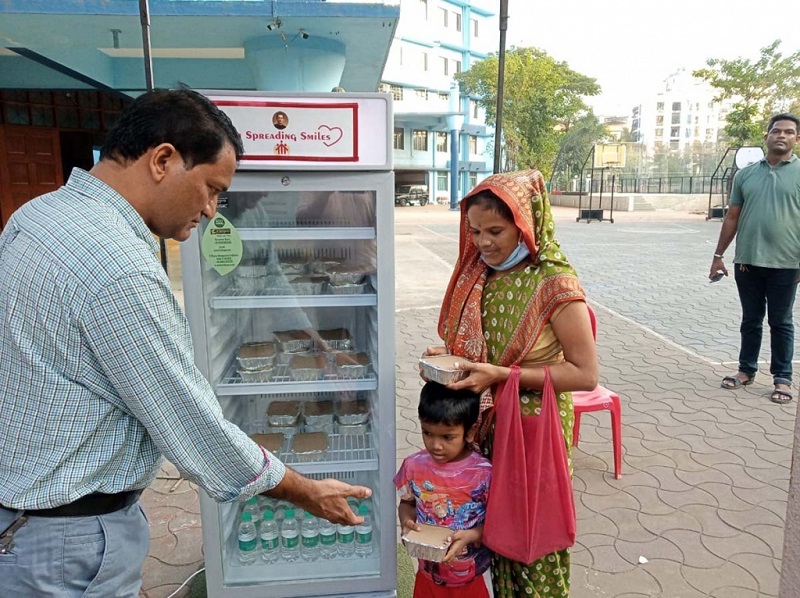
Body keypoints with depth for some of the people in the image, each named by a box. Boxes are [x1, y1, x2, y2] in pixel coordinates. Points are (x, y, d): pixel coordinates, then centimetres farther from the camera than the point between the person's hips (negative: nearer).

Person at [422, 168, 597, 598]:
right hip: (485, 420, 6)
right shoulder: (480, 272, -1)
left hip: (534, 425, -5)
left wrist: (502, 375, -25)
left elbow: (585, 374, -19)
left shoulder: (554, 284, -19)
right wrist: (449, 357, -9)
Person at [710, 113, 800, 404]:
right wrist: (718, 255, 9)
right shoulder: (745, 174, 7)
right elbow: (732, 217, 10)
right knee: (751, 320, 14)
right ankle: (746, 370, 26)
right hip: (747, 261, 3)